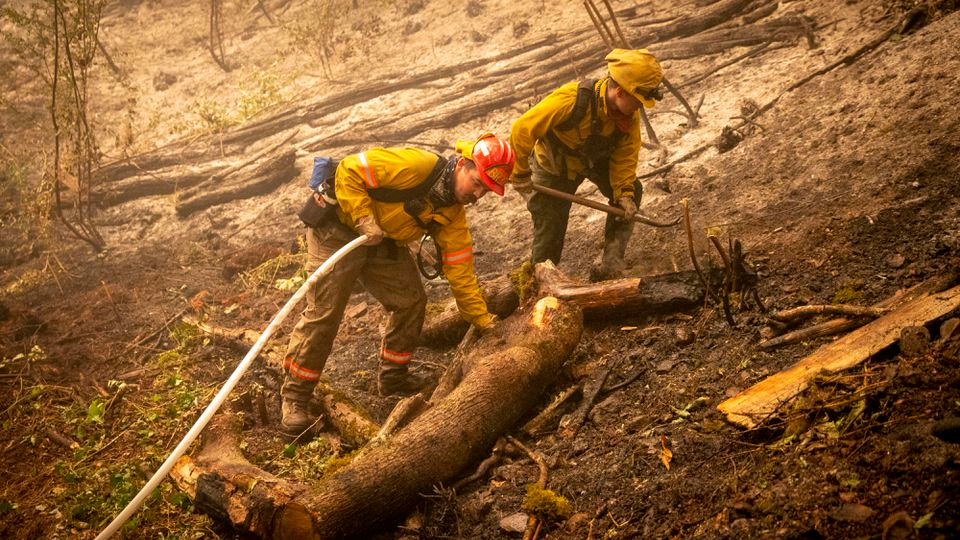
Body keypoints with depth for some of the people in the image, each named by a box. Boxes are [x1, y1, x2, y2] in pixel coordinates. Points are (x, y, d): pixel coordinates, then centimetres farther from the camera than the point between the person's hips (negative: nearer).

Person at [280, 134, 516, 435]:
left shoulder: (454, 215, -2)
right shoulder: (417, 166, -28)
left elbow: (459, 269, 0)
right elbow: (350, 170, -27)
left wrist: (483, 321, -2)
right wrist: (363, 218, -28)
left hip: (383, 242, 8)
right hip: (338, 229, -8)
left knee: (411, 300, 6)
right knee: (324, 312, -11)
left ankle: (393, 377, 23)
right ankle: (294, 397, 0)